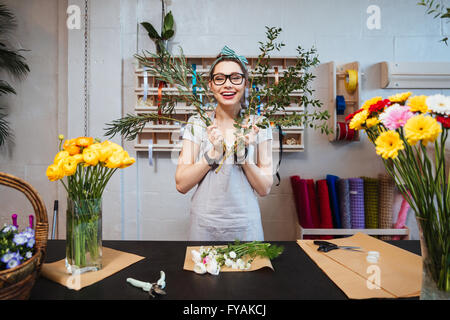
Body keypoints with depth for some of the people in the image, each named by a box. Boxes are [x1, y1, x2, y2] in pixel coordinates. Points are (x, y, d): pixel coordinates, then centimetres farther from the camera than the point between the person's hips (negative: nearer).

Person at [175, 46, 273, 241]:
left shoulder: (258, 125, -3)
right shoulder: (197, 123, -3)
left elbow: (265, 189, -4)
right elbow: (181, 185, -7)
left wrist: (243, 154, -18)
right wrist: (213, 154, -19)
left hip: (245, 225, 0)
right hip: (204, 225, 0)